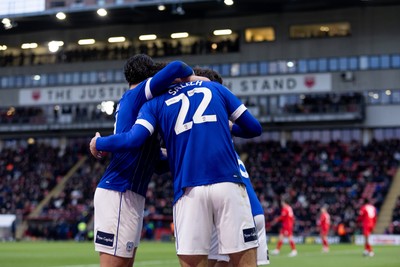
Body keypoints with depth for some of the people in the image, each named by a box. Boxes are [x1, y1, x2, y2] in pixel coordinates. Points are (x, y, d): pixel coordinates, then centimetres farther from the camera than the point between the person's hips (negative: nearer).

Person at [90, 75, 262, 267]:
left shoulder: (155, 103, 14)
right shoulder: (215, 88, 21)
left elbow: (133, 139, -2)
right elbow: (254, 128, 22)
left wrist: (98, 143, 17)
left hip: (189, 191, 0)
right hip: (228, 185, 1)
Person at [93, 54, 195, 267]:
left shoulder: (127, 101, 20)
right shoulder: (139, 93, -5)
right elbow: (175, 68, -20)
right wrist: (192, 76, -3)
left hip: (129, 194, 9)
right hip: (119, 193, -9)